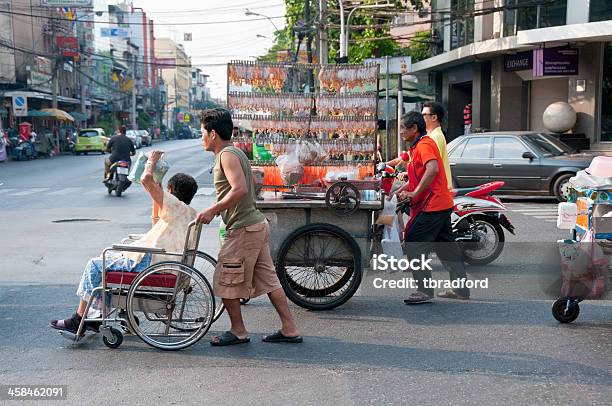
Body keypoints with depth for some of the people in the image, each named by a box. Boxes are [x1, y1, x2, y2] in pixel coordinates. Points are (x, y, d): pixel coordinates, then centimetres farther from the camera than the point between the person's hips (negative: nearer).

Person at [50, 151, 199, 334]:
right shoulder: (191, 214, 14)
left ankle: (78, 320, 12)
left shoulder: (176, 206, -13)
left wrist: (152, 161, -2)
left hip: (148, 264, -10)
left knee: (95, 265, 5)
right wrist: (157, 190, 26)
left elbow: (146, 179, -23)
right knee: (109, 259, 26)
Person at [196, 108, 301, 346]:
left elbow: (240, 189, -25)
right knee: (268, 279, 11)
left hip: (243, 229, -10)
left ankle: (238, 331, 14)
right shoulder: (235, 152, 18)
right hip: (256, 223, 10)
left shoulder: (227, 155, -12)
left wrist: (212, 210, -20)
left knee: (225, 281, 2)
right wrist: (219, 209, 21)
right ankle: (289, 330, 14)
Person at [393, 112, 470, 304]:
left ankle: (424, 290, -5)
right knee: (447, 247, 14)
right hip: (443, 204, 11)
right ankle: (460, 289, 21)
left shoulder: (424, 144, -13)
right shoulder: (417, 146, 19)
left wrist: (414, 194, -26)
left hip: (431, 205, -11)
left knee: (412, 245, -7)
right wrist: (402, 189, 12)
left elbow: (432, 170, -29)